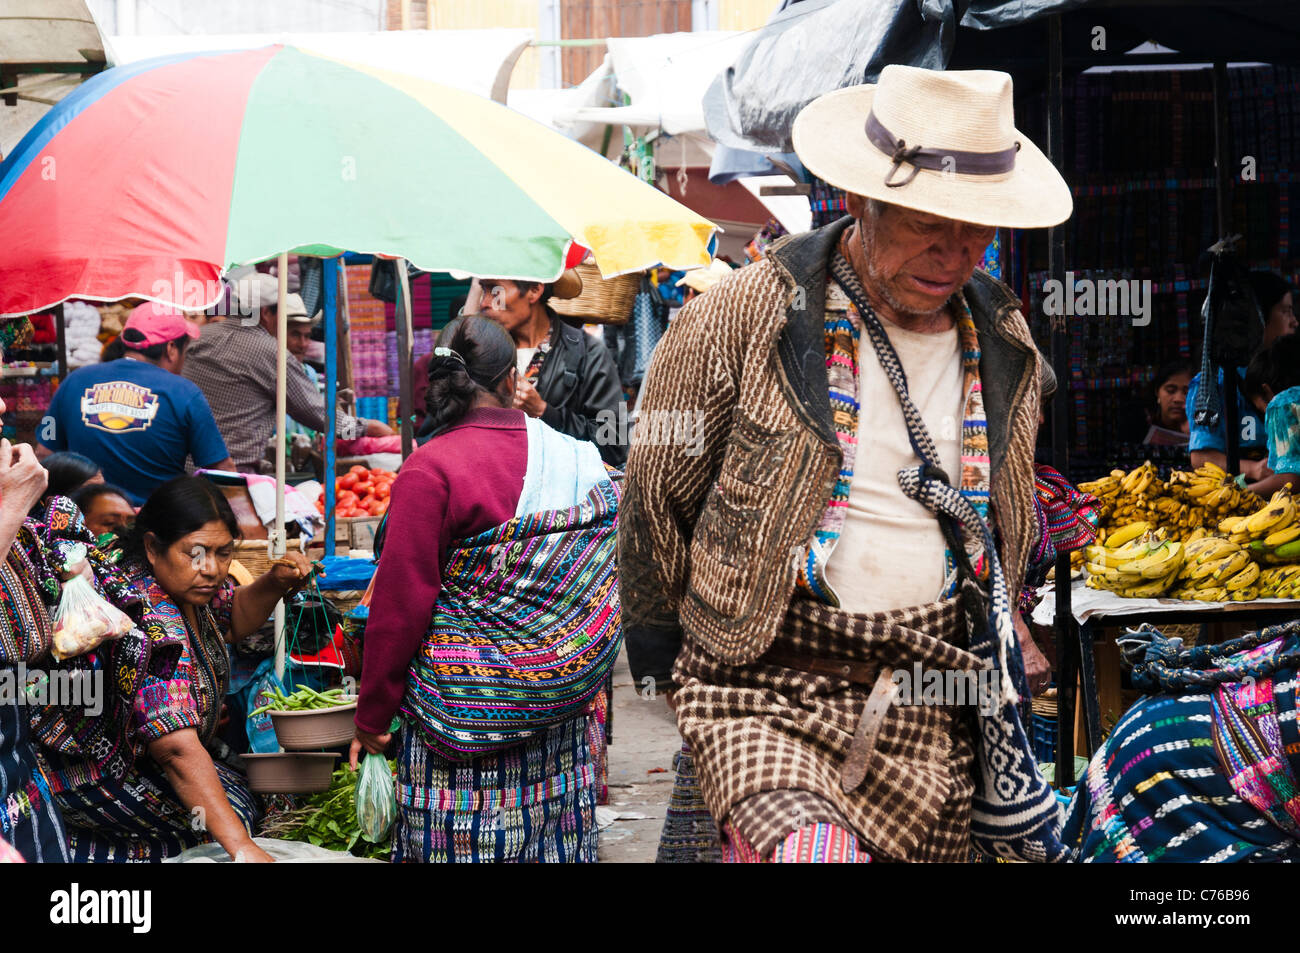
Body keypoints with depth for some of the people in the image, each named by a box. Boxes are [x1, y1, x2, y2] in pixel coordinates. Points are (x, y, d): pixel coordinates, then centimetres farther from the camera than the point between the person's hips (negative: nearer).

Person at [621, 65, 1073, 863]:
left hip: (930, 714, 6)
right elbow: (657, 497, 4)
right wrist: (660, 649, 11)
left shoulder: (1006, 346, 9)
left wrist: (990, 659, 27)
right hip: (762, 690, -5)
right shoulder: (744, 319, -7)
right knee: (811, 850, -33)